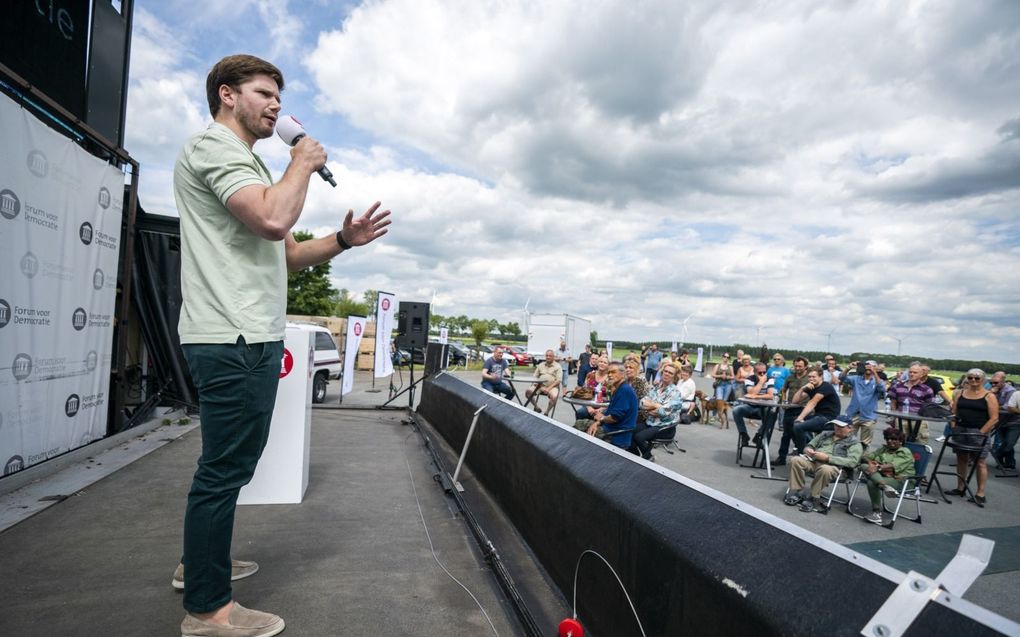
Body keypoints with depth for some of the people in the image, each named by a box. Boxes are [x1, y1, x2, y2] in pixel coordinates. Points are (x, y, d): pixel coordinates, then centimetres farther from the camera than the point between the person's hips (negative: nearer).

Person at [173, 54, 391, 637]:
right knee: (226, 468, -3)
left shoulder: (244, 162, 25)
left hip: (251, 337, 11)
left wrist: (342, 241, 5)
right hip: (235, 340, -11)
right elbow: (273, 220, -25)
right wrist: (303, 164, -8)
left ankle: (202, 563, 36)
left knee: (230, 463, 20)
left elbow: (284, 253, 20)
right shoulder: (213, 146, -7)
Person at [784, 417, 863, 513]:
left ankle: (812, 498, -23)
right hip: (813, 460, 5)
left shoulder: (855, 443, 9)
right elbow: (809, 445, 30)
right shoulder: (825, 434, 26)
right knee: (796, 460, -26)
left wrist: (827, 458, -17)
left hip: (833, 466, -5)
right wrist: (808, 450, 2)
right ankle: (796, 492, -17)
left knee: (825, 469, -41)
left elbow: (852, 461, -9)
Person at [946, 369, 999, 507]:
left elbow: (994, 418, -7)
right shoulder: (961, 394, 11)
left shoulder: (989, 396, -2)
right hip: (960, 431, 5)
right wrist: (954, 427, 0)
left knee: (980, 462, -2)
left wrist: (981, 433, -13)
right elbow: (953, 412, 14)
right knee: (961, 459, 12)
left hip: (979, 432, -4)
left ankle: (980, 494, 4)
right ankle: (960, 488, 22)